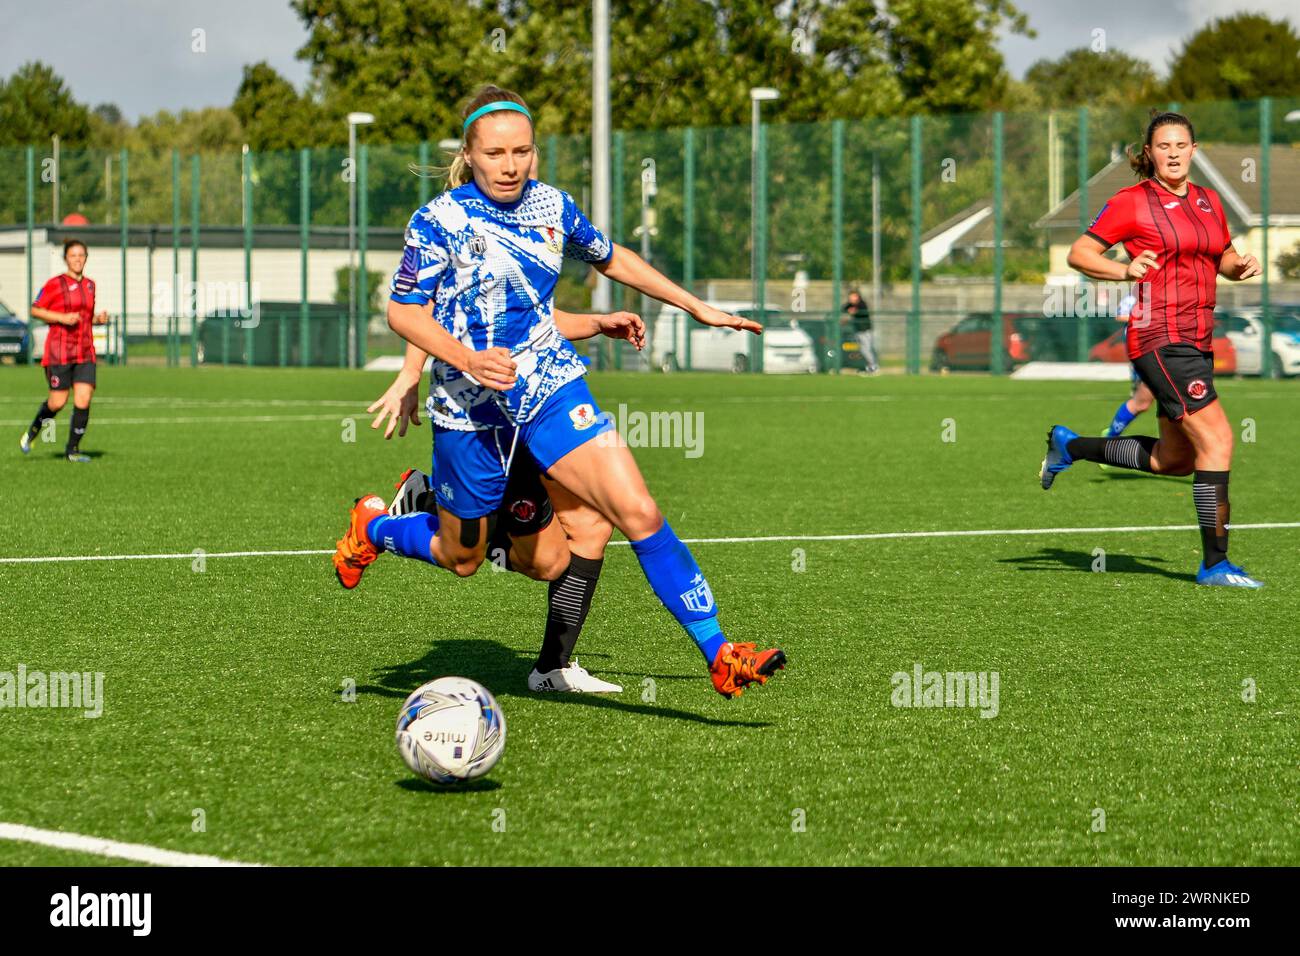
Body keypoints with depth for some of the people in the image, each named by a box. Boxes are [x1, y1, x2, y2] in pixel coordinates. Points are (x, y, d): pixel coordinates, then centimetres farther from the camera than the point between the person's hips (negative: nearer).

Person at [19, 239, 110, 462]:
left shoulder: (90, 285, 13)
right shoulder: (55, 284, -5)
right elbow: (35, 310, -4)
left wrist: (98, 318, 4)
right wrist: (62, 318, -16)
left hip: (85, 352, 5)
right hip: (59, 351, -5)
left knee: (83, 400, -8)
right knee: (58, 401, -4)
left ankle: (73, 449, 4)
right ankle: (32, 431, 26)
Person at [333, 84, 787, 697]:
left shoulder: (551, 206, 4)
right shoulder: (439, 221, -10)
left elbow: (611, 259, 22)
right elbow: (402, 310, -8)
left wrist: (698, 308, 23)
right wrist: (467, 358, -25)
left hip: (550, 389, 3)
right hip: (470, 407, -3)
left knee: (639, 513, -14)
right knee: (461, 559, 12)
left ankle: (719, 657, -13)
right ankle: (372, 526, 45)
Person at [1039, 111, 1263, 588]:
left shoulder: (1209, 201, 14)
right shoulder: (1131, 202, -5)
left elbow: (1225, 259, 27)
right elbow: (1078, 253, -3)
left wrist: (1241, 267, 3)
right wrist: (1125, 270, -20)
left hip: (1197, 340, 8)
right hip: (1160, 336, -8)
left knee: (1173, 460, 14)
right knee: (1217, 440, -15)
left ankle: (1068, 446, 33)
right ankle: (1214, 563, -8)